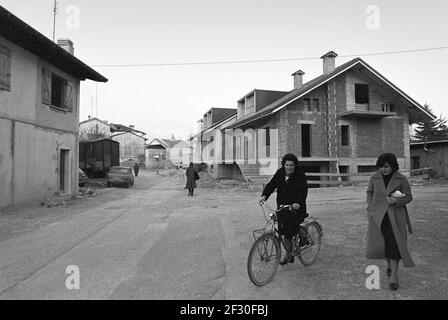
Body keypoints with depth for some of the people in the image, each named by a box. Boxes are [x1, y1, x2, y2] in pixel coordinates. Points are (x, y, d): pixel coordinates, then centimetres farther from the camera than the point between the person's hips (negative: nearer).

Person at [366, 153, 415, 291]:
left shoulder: (401, 179, -4)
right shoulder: (374, 177, 1)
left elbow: (408, 197, 1)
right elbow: (370, 193, 13)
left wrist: (396, 201, -17)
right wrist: (370, 209, 4)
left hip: (395, 216, -1)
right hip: (378, 216, 2)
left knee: (394, 244, -3)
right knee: (378, 244, 0)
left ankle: (394, 275, 10)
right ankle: (389, 264, 31)